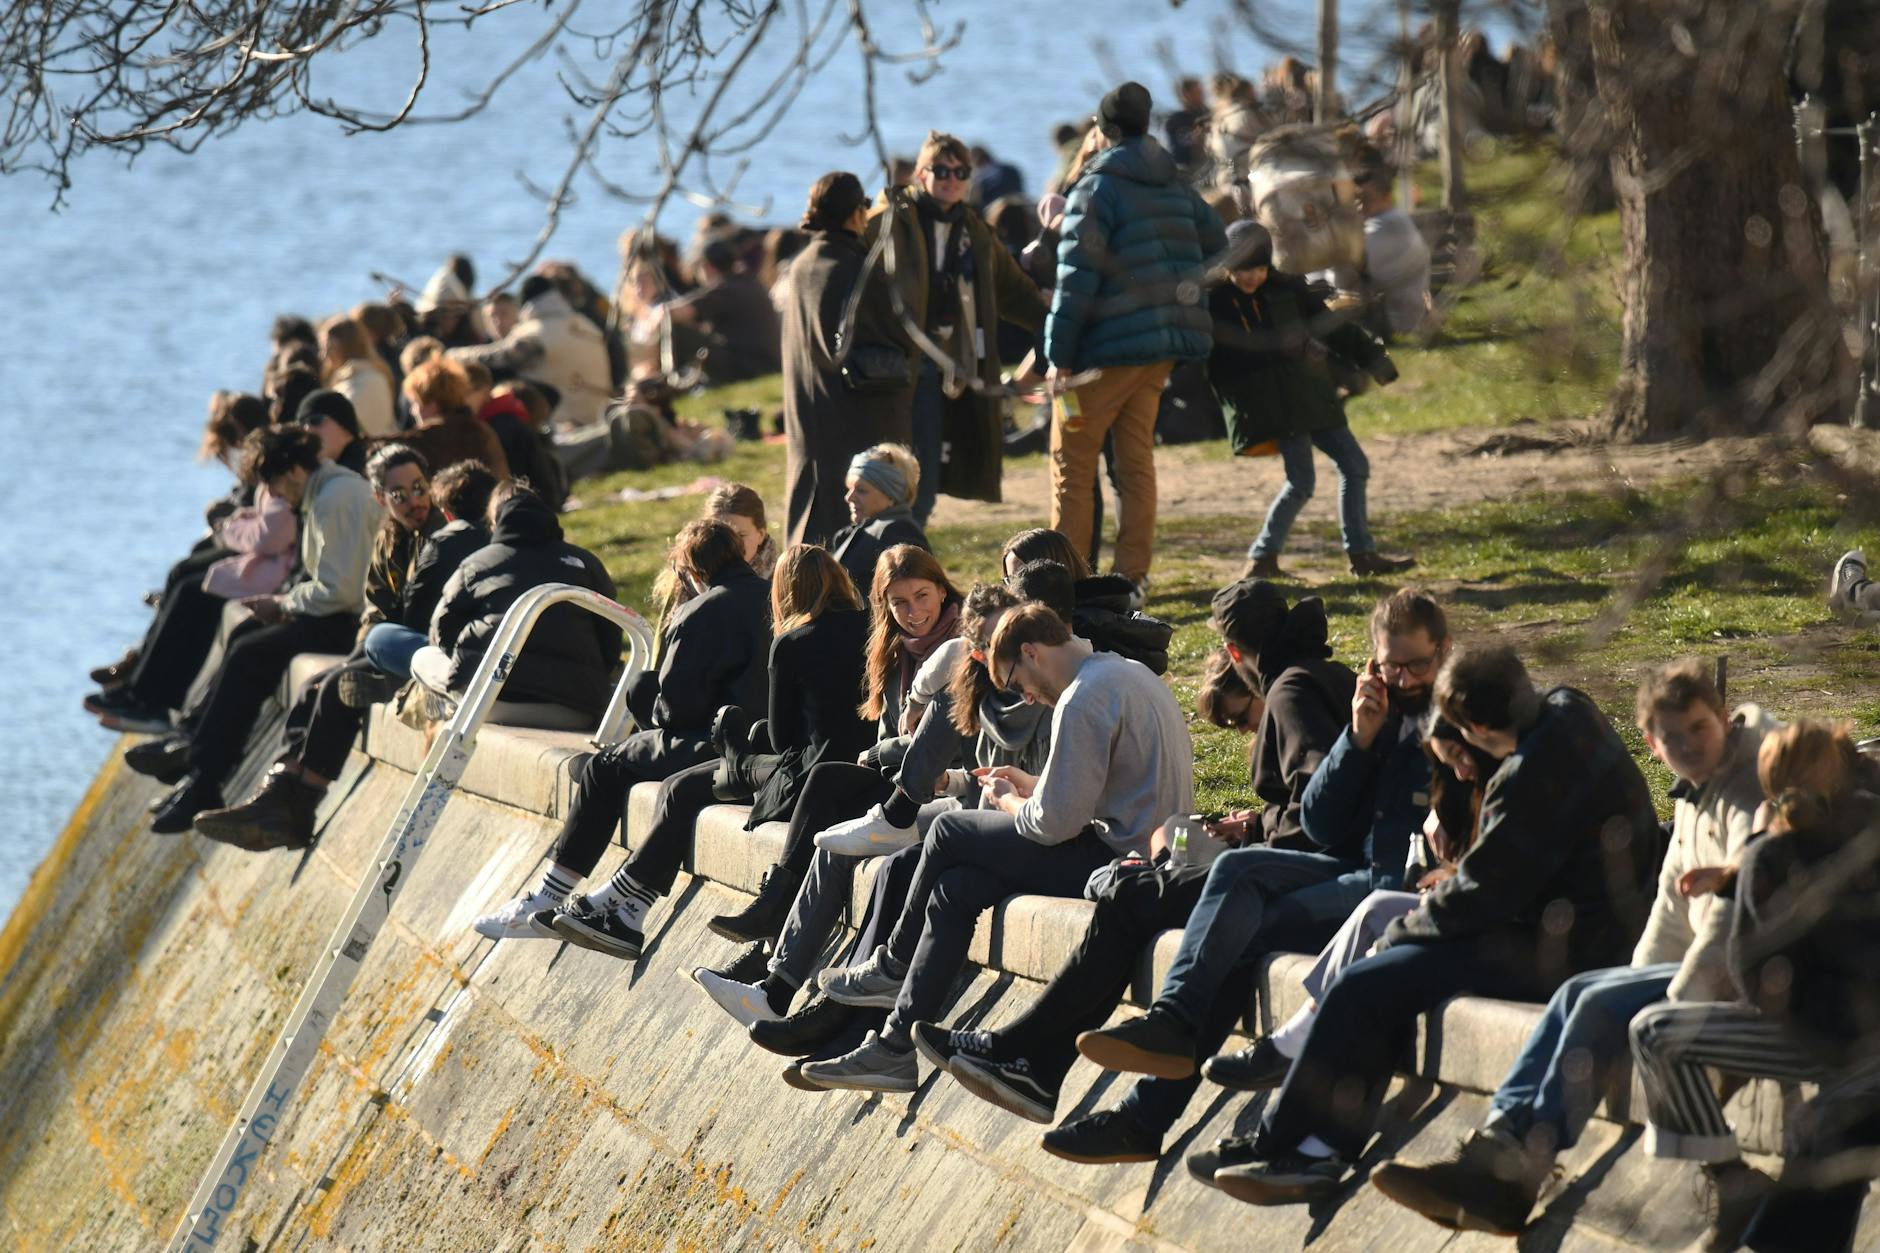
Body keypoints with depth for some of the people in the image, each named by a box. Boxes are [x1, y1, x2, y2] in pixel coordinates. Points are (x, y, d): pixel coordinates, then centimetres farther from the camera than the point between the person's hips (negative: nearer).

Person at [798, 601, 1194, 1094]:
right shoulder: (1128, 674, 16)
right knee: (954, 889, 9)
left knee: (949, 832, 0)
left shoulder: (1082, 701, -18)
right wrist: (1032, 785, 17)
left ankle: (893, 965, 19)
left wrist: (1009, 802, 2)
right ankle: (897, 1045, 11)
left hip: (1119, 858, -10)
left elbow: (1054, 822, -18)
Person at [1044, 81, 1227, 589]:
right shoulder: (1175, 185, 10)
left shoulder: (1097, 189, -12)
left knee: (1071, 459, 2)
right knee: (1137, 458, 13)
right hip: (1163, 346, 7)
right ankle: (1133, 574, 10)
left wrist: (1059, 356, -15)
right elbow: (1214, 244, 21)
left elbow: (1077, 277, -16)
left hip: (1109, 346, -7)